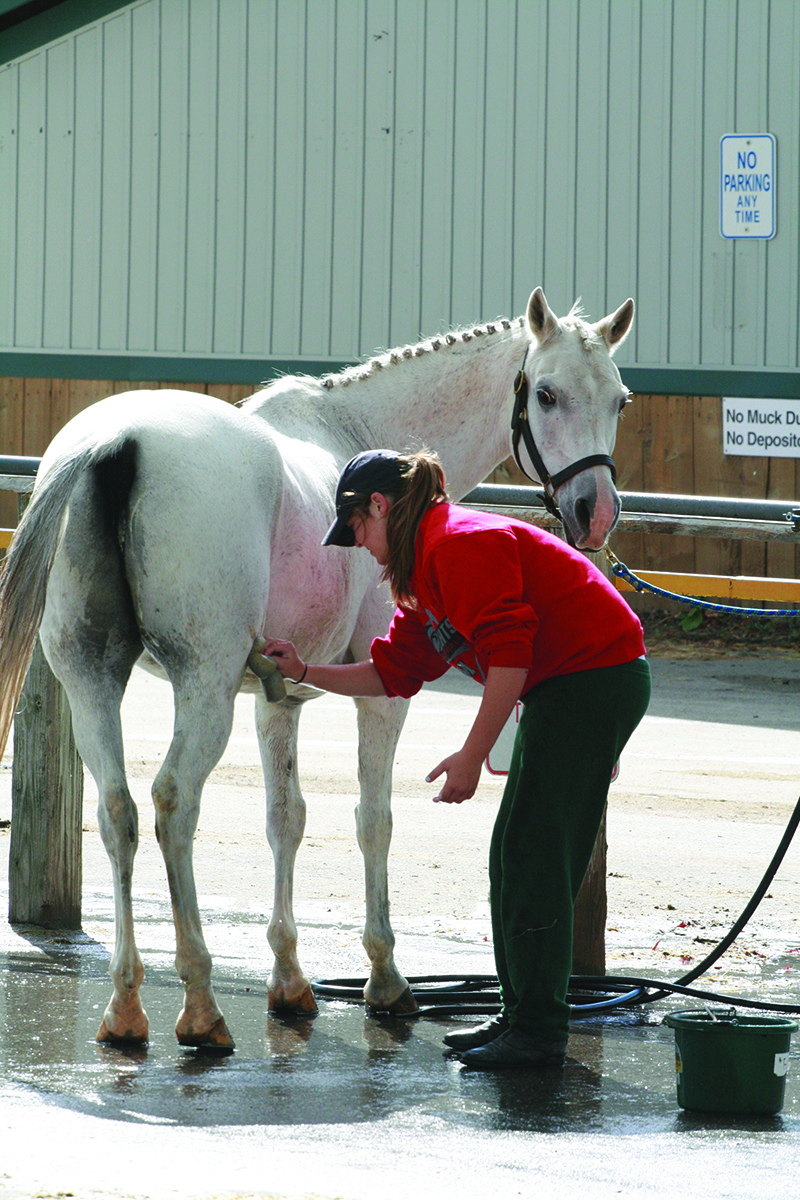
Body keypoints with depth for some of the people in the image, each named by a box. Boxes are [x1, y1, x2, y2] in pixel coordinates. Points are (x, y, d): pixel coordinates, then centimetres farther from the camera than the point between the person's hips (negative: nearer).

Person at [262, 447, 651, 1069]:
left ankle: (540, 1033, -7)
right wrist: (306, 672, 16)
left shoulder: (461, 542, -16)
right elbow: (394, 671, 21)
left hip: (596, 679, -11)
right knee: (514, 858, 13)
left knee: (533, 856, -10)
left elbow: (507, 652, -23)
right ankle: (521, 1014, 20)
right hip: (563, 689, 11)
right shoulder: (426, 570, 18)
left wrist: (472, 757, -22)